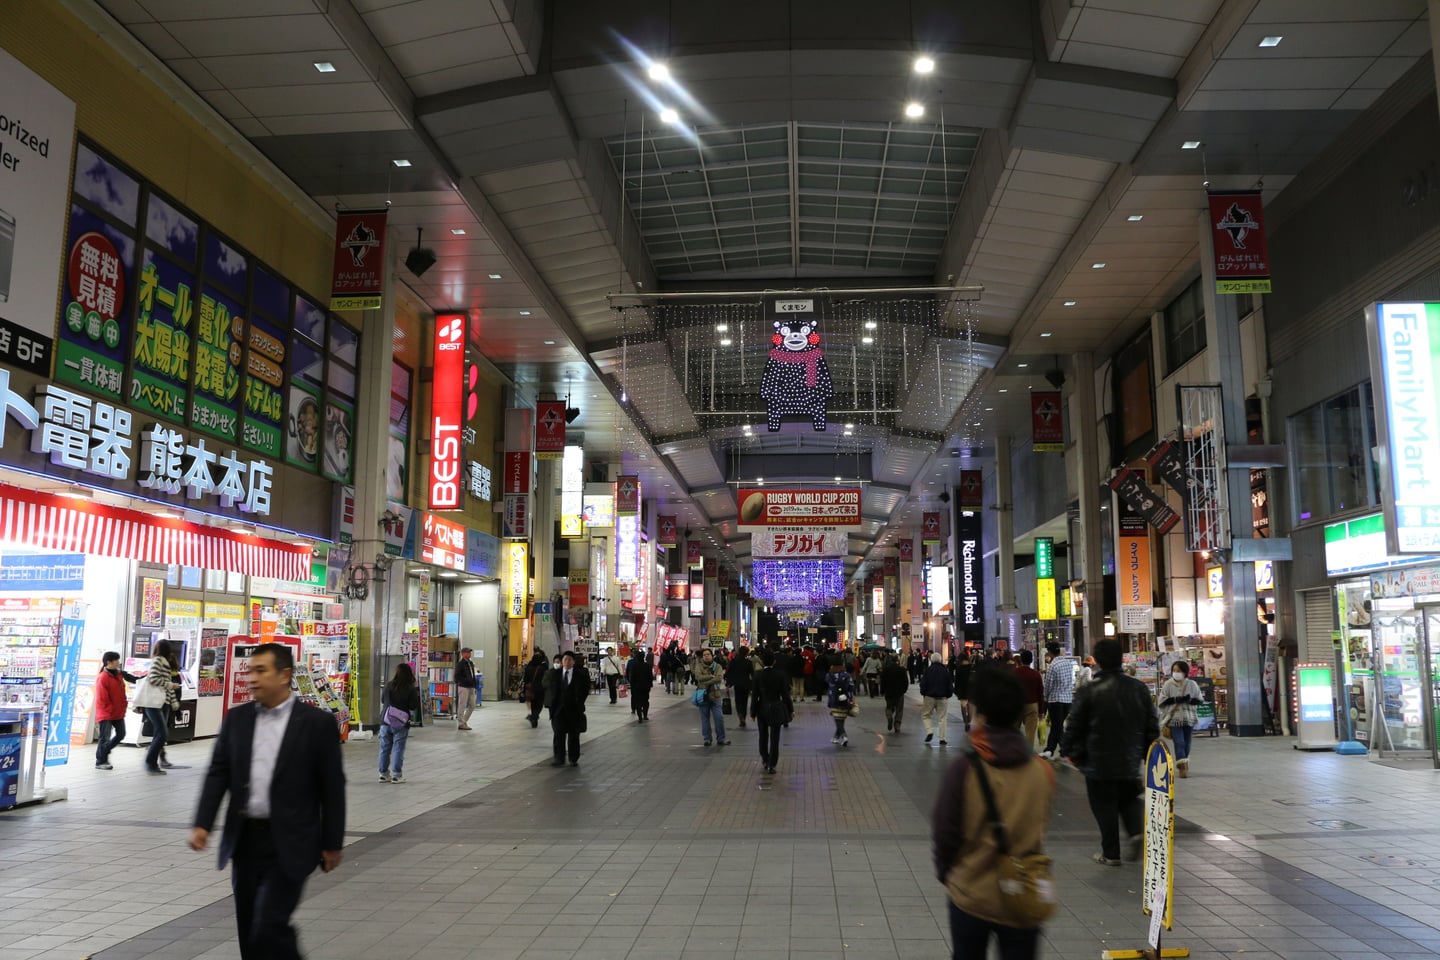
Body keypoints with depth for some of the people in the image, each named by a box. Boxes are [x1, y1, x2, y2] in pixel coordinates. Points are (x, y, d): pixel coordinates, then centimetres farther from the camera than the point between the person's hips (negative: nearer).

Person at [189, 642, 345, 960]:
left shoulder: (317, 723, -8)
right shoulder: (237, 718, 5)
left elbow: (332, 787, -4)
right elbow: (218, 773, 6)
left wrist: (332, 843, -3)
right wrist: (202, 824, -7)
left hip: (288, 845, -5)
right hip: (245, 841, 5)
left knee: (270, 928, -11)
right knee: (249, 932, 13)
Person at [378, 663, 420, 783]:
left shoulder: (388, 686, -3)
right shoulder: (411, 690, -13)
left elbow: (382, 701, 10)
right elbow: (413, 709, -10)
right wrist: (411, 718, 7)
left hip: (385, 722, 3)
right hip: (401, 724, -3)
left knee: (384, 748, 12)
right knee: (398, 749, 4)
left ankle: (384, 774, 19)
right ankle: (396, 775, 6)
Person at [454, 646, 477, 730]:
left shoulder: (471, 663, 16)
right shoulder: (460, 664, -8)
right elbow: (457, 676, -14)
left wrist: (475, 684, 13)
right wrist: (466, 680, -22)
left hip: (471, 687, 8)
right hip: (463, 687, -8)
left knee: (472, 706, 10)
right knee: (462, 706, -2)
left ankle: (464, 721, 22)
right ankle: (461, 723, 5)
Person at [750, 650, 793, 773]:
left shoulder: (758, 675, -10)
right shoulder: (780, 674, -9)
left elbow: (755, 695, -6)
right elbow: (785, 693, -6)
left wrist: (753, 712, 3)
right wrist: (790, 709, 5)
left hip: (762, 709, 1)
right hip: (777, 709, -1)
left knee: (763, 736, 18)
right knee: (774, 738, 5)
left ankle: (765, 761, 28)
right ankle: (771, 765, 5)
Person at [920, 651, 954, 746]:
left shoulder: (928, 670, -7)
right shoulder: (945, 670, -1)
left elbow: (923, 683, -7)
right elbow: (950, 684, 2)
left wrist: (923, 693, 7)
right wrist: (949, 694, 14)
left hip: (929, 697, -1)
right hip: (943, 698, 2)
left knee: (925, 715, 13)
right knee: (942, 718, 7)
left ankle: (930, 731, -8)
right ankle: (942, 738, 3)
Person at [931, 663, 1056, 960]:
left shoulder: (965, 770, -18)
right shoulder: (1042, 771, -10)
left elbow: (944, 833, -10)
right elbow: (1039, 829, 3)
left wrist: (945, 872, 8)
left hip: (971, 895, -1)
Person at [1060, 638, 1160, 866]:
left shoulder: (1090, 690, -13)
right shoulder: (1139, 688, 1)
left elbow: (1075, 725, -7)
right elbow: (1152, 725, 8)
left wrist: (1069, 751, 7)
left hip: (1099, 762, -4)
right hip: (1130, 761, 4)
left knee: (1104, 806, 6)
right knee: (1129, 800, 22)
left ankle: (1110, 853, 10)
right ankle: (1136, 831, -2)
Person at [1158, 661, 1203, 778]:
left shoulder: (1192, 684, 3)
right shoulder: (1168, 684, -1)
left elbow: (1199, 700, 5)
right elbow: (1162, 701, -3)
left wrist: (1189, 700, -15)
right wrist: (1176, 699, -16)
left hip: (1189, 718, 2)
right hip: (1174, 718, -2)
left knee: (1187, 743, 10)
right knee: (1179, 742, -11)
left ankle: (1184, 765, 28)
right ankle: (1182, 766, -11)